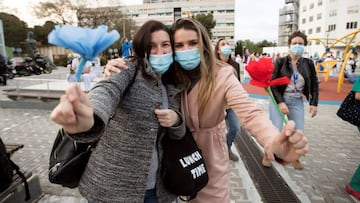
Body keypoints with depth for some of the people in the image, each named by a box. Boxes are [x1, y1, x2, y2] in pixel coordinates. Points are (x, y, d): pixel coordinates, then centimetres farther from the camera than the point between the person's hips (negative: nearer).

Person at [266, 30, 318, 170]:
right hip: (278, 99, -3)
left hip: (297, 101, 3)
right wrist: (280, 102, -18)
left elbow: (314, 84, 10)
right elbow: (273, 84, -10)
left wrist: (314, 103, 2)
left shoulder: (308, 64, 2)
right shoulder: (280, 62, -8)